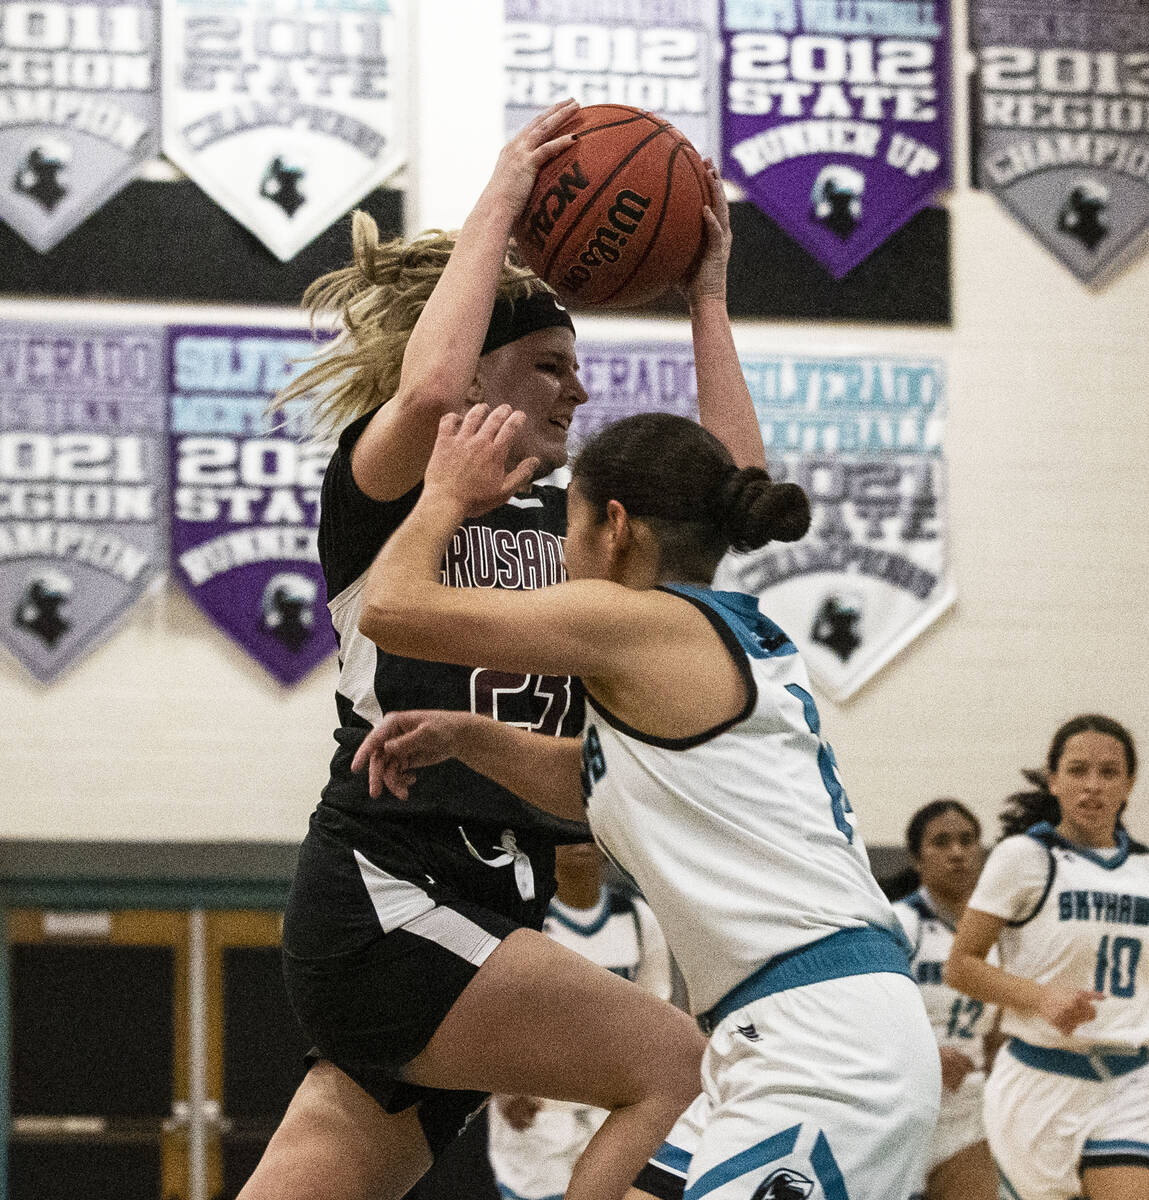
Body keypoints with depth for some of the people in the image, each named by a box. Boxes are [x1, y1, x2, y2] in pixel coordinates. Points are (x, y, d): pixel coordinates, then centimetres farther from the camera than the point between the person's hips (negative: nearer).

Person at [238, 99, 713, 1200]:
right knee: (682, 1070, -15)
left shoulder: (562, 521, 19)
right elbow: (430, 389, -24)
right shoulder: (374, 484, -2)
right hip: (381, 901, -8)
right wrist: (498, 202, -12)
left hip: (480, 918, 8)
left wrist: (708, 298, 10)